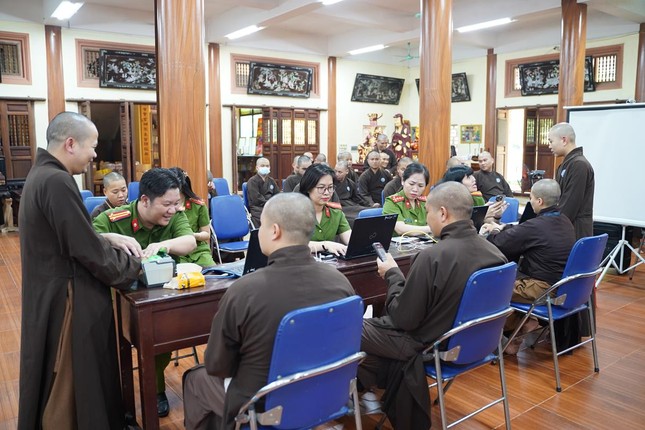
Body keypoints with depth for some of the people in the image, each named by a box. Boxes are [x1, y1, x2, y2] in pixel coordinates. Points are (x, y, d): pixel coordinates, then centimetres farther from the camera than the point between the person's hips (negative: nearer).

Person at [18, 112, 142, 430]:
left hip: (53, 293, 10)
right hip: (66, 300, -10)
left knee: (62, 385, 24)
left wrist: (111, 239, 5)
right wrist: (132, 264, -7)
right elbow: (86, 250, -22)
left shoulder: (42, 175, 9)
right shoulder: (56, 182, -23)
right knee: (69, 386, 7)